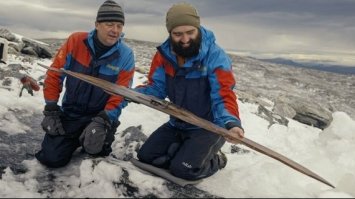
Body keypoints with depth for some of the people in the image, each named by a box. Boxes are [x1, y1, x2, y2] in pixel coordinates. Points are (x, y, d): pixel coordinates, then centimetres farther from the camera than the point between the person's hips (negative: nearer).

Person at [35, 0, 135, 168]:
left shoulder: (125, 55, -15)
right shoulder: (75, 41, -12)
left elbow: (120, 95, -14)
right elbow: (54, 75, -4)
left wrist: (102, 122, -26)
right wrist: (51, 111, -7)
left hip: (101, 116, -1)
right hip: (69, 113, 1)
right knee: (52, 159, -7)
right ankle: (75, 140, 25)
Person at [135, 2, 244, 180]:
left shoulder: (215, 56, -22)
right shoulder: (164, 54, -6)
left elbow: (223, 97, -25)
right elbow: (156, 88, -2)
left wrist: (231, 123, -46)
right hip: (177, 125, 6)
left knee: (183, 169, -19)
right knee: (145, 156, 4)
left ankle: (214, 161, 11)